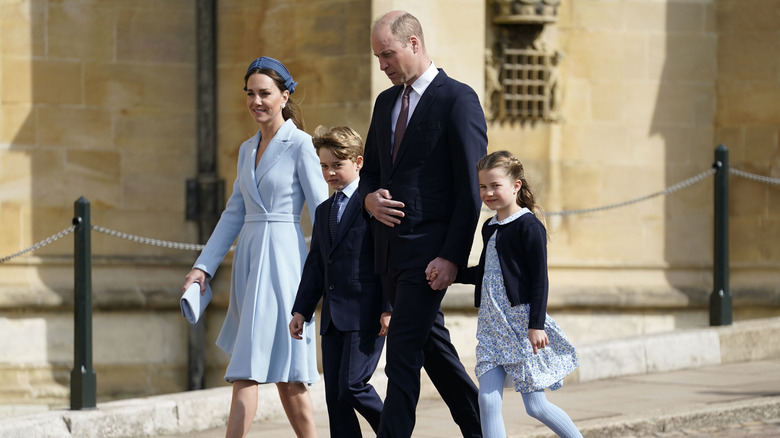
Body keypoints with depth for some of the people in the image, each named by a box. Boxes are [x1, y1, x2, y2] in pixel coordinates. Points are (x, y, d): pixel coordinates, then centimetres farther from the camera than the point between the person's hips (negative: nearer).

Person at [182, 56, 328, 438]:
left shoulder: (299, 145, -6)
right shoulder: (248, 150, 15)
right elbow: (234, 213, 17)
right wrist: (204, 266, 10)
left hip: (282, 259, -7)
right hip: (249, 259, 7)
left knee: (247, 370, -12)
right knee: (282, 372, 9)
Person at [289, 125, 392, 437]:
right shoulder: (324, 211, 19)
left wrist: (389, 307, -15)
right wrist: (302, 309, 15)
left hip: (366, 314, -8)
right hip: (333, 318, 8)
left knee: (351, 385, -15)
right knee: (334, 394, 3)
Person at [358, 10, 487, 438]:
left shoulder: (458, 99, -9)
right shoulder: (386, 102, 14)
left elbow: (471, 186, -12)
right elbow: (370, 169, 23)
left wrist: (452, 256, -18)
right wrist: (369, 197, -2)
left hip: (429, 250, -8)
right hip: (389, 246, 8)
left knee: (402, 355, -12)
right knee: (433, 346, 16)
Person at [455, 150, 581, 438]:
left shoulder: (529, 226, -10)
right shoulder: (490, 228, 13)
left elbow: (539, 279, -13)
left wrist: (537, 324, -18)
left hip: (521, 323, -7)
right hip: (492, 326, 7)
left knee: (535, 405, -2)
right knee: (487, 401, -4)